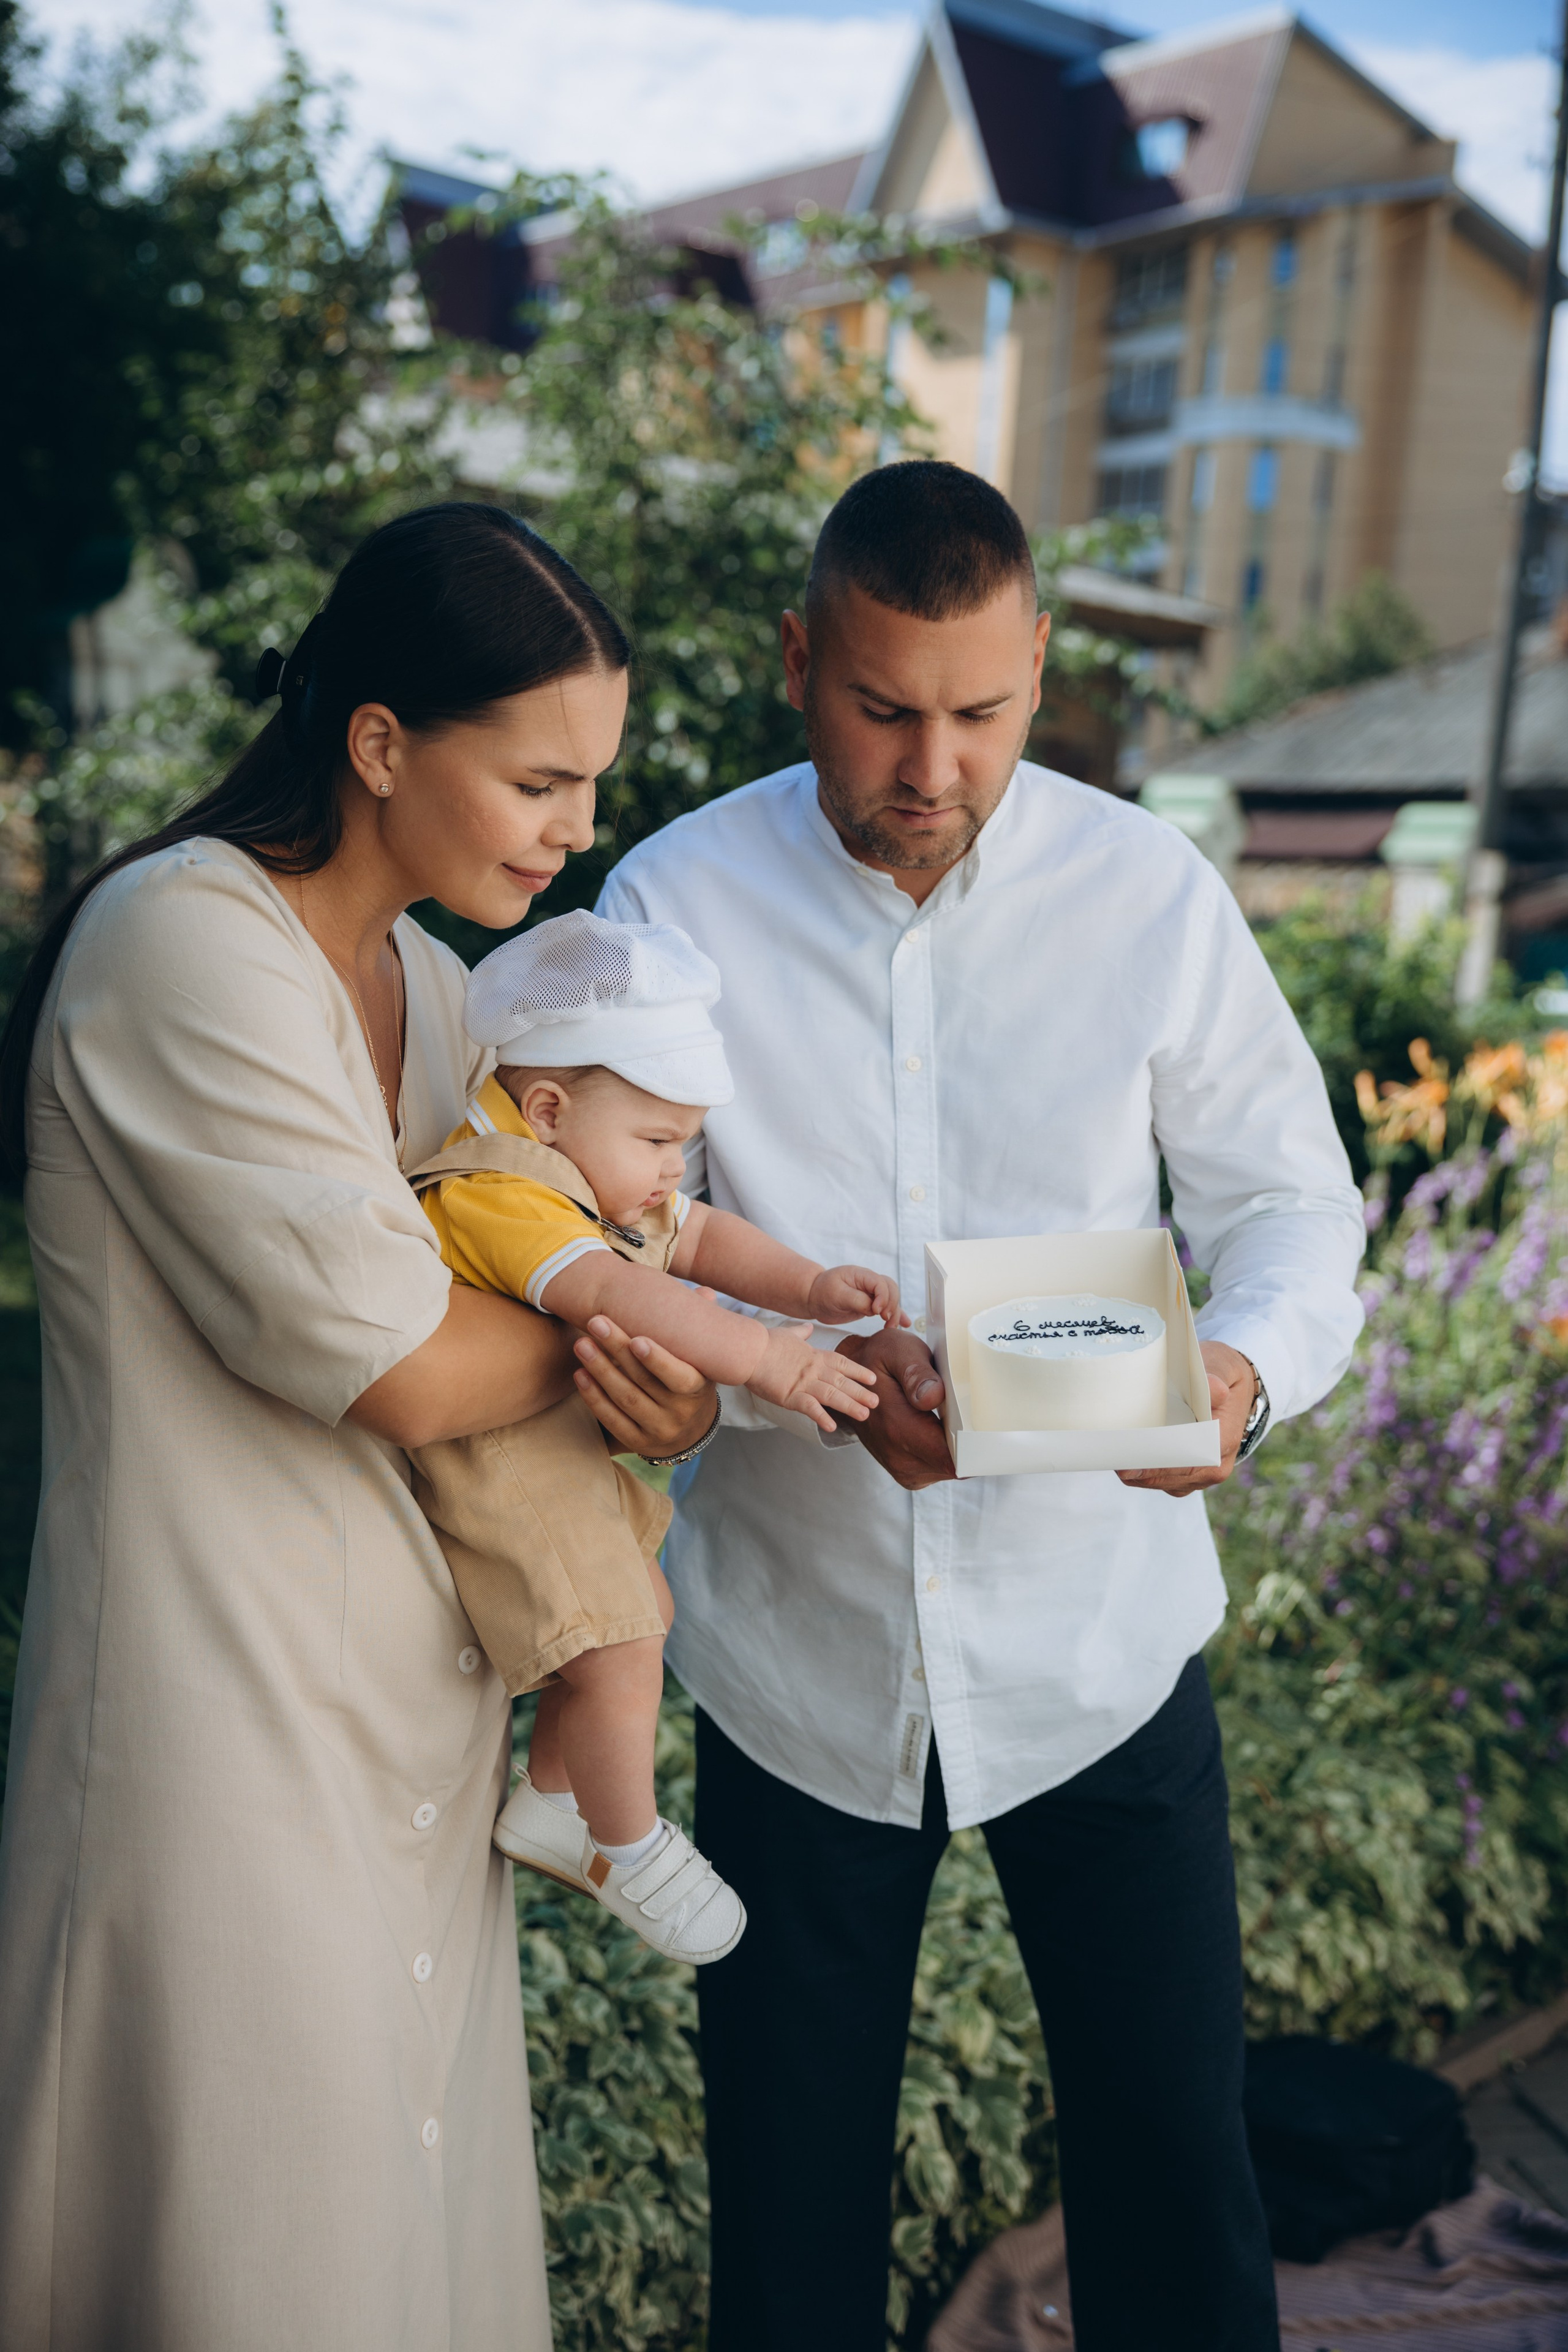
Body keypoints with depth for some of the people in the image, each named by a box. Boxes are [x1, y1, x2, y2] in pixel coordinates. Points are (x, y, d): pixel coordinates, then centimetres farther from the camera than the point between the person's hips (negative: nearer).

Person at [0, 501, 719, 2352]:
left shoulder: (425, 980, 11)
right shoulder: (186, 941, -17)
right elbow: (395, 1362, -22)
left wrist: (652, 1397, -7)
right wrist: (612, 1336, -5)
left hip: (404, 1713, 8)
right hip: (230, 1712, -8)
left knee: (421, 2187, 19)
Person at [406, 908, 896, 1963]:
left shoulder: (611, 1178, 8)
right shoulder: (496, 1193, -26)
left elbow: (702, 1238, 11)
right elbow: (616, 1296, -37)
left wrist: (812, 1288, -7)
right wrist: (768, 1357, -39)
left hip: (579, 1452, 11)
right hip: (501, 1468, -11)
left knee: (643, 1610, 21)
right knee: (618, 1660, -16)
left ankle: (548, 1807, 38)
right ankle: (629, 1850, 11)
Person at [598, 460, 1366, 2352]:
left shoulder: (1152, 892, -5)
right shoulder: (674, 903, -7)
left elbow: (1291, 1203, 0)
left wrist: (1246, 1365, -22)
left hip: (1100, 1640, 0)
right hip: (797, 1653, 0)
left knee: (1174, 2171, 12)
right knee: (786, 2184, 18)